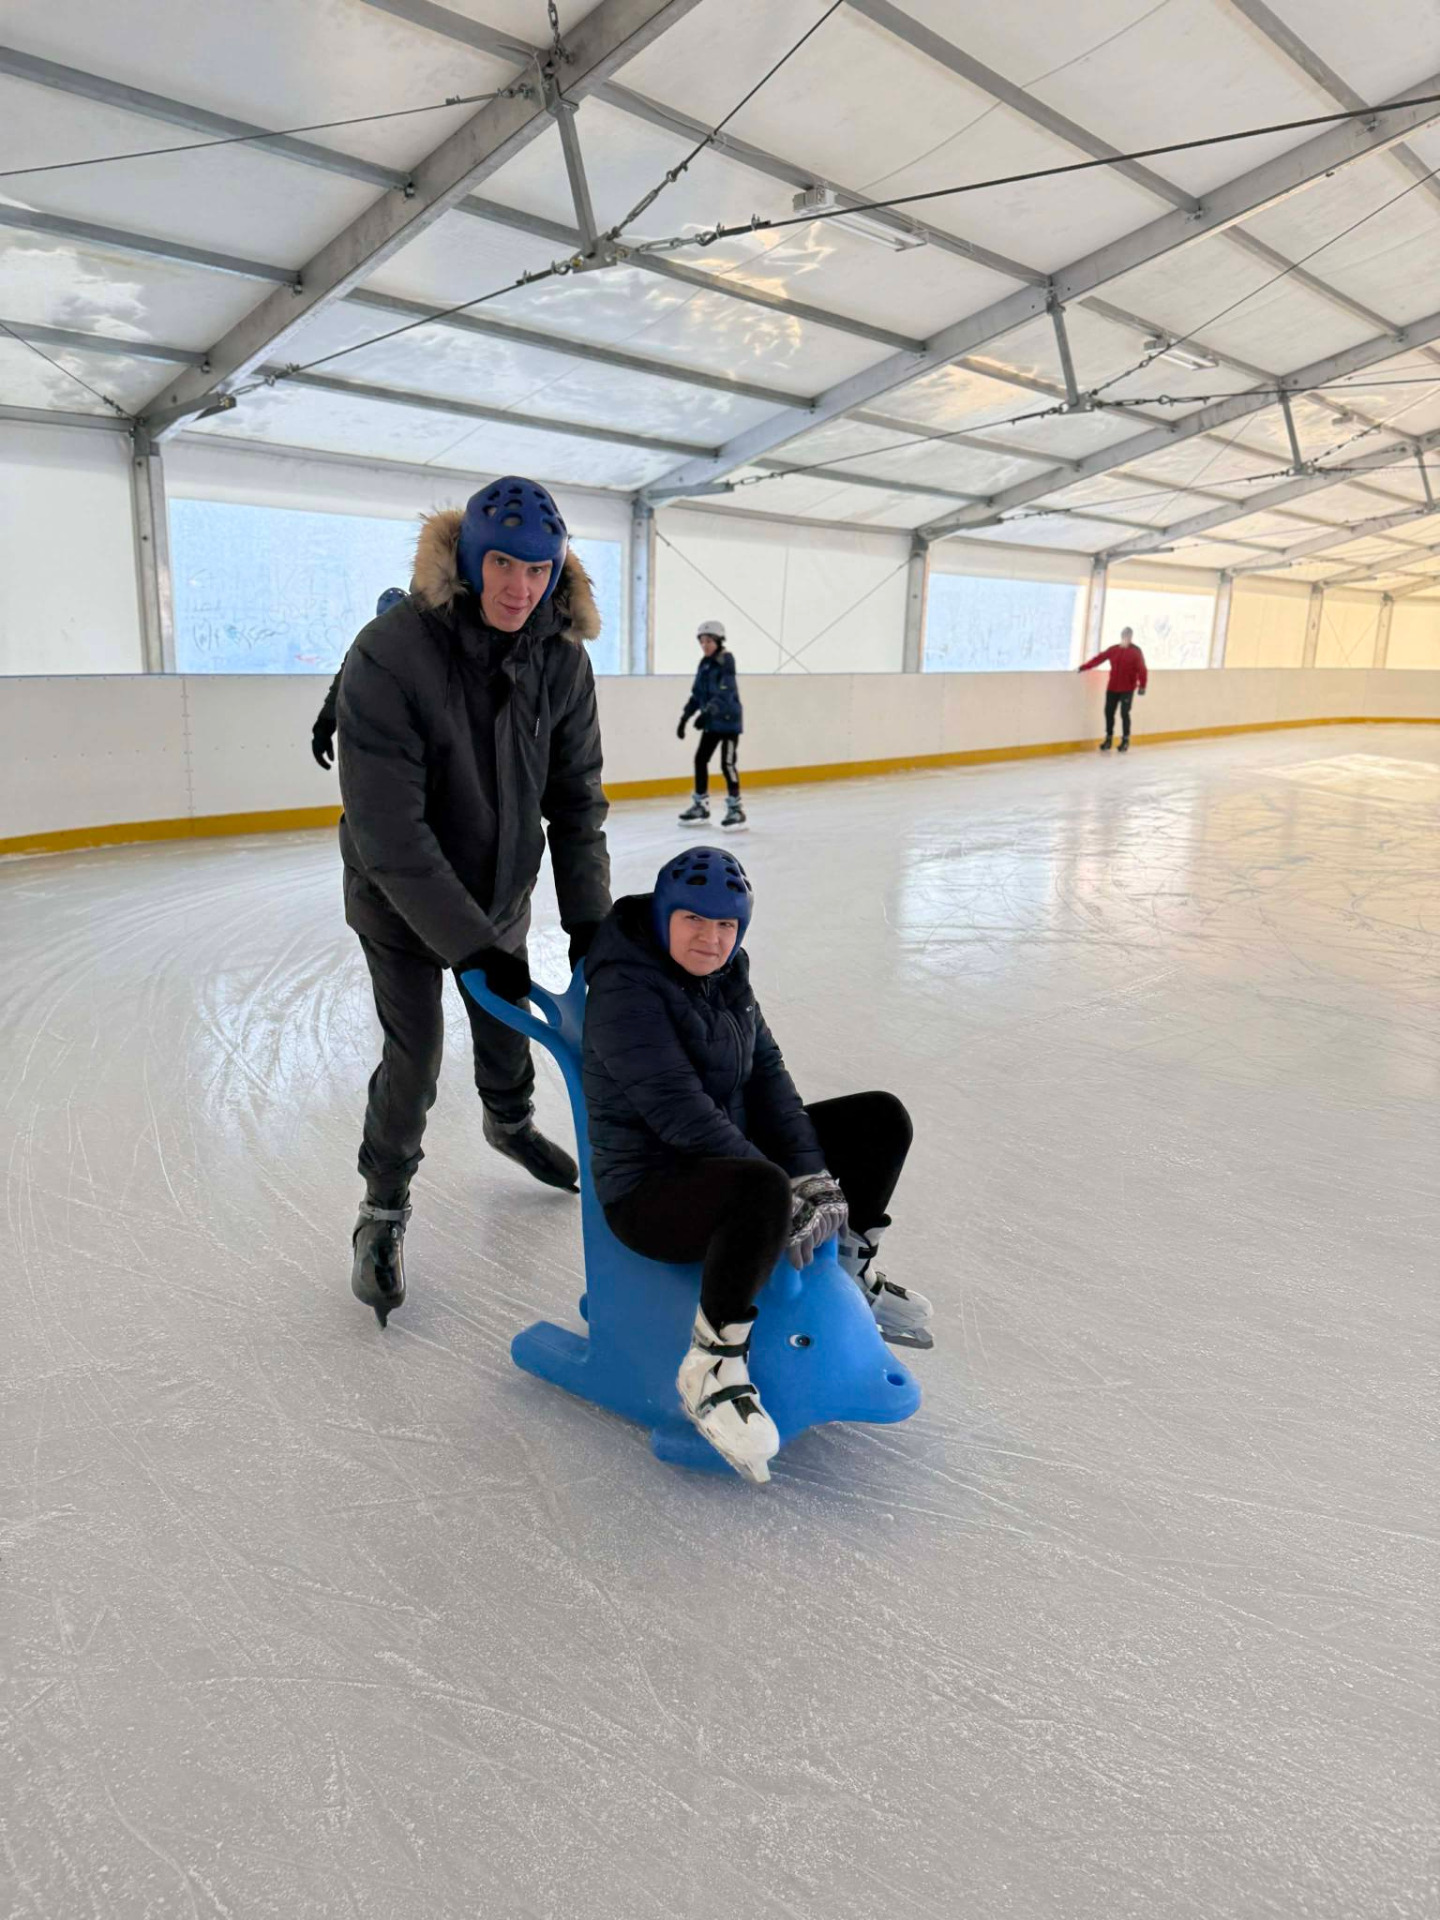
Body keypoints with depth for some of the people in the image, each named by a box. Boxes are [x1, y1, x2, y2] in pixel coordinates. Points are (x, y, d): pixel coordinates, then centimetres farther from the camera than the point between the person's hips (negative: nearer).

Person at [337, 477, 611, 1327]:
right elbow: (390, 833, -31)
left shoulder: (562, 659, -13)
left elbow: (575, 797, -6)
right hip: (400, 898, -5)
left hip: (503, 887, 5)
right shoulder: (389, 655, -30)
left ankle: (511, 1123, 53)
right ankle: (383, 1210, 21)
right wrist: (470, 943, -29)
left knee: (507, 1020, 22)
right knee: (415, 1053, -2)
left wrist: (589, 916, -12)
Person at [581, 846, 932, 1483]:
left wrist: (810, 1173, -10)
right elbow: (680, 1111, -27)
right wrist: (783, 1189, -28)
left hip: (729, 1158, 9)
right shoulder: (623, 989, -21)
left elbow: (766, 1074, 3)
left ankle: (851, 1279, 23)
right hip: (649, 1191, -9)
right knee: (763, 1193, -42)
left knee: (881, 1119, 7)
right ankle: (712, 1365, -23)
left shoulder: (725, 973, 6)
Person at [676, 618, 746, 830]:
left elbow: (725, 693, -26)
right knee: (700, 759, 9)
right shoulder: (704, 665, 9)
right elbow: (697, 694, 15)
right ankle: (701, 805, 20)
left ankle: (736, 809, 0)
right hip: (712, 722, 8)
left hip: (729, 719, -8)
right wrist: (685, 717, 12)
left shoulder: (726, 663, -15)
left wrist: (707, 712, -37)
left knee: (727, 763, -10)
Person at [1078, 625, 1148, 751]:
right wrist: (1083, 668, 0)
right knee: (1109, 712, 6)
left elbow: (1142, 669, -13)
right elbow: (1099, 659, 4)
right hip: (1112, 688, 4)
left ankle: (1125, 740, 11)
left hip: (1127, 689, -4)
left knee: (1124, 713, -4)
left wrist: (1142, 685, -22)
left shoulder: (1136, 652, -8)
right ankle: (1108, 739, 20)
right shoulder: (1113, 650, 5)